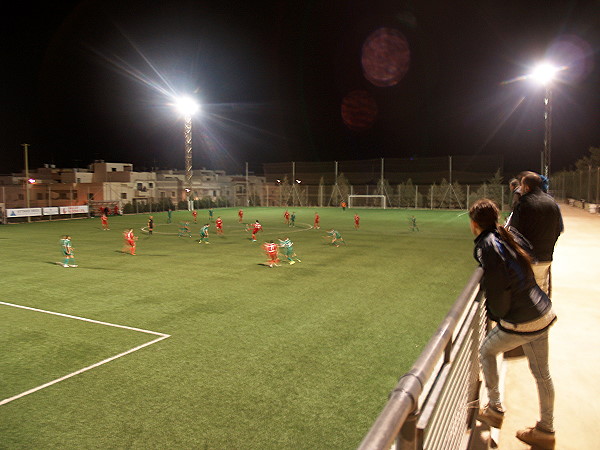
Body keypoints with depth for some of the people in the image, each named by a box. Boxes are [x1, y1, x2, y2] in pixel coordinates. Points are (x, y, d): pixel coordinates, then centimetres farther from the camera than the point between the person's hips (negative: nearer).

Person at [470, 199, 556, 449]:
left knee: (486, 351, 17)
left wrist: (495, 314, -2)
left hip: (520, 323, -8)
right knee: (542, 373, 18)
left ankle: (495, 410, 27)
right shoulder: (510, 236, 6)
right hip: (543, 313, 8)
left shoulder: (486, 246, -17)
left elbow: (498, 289, -20)